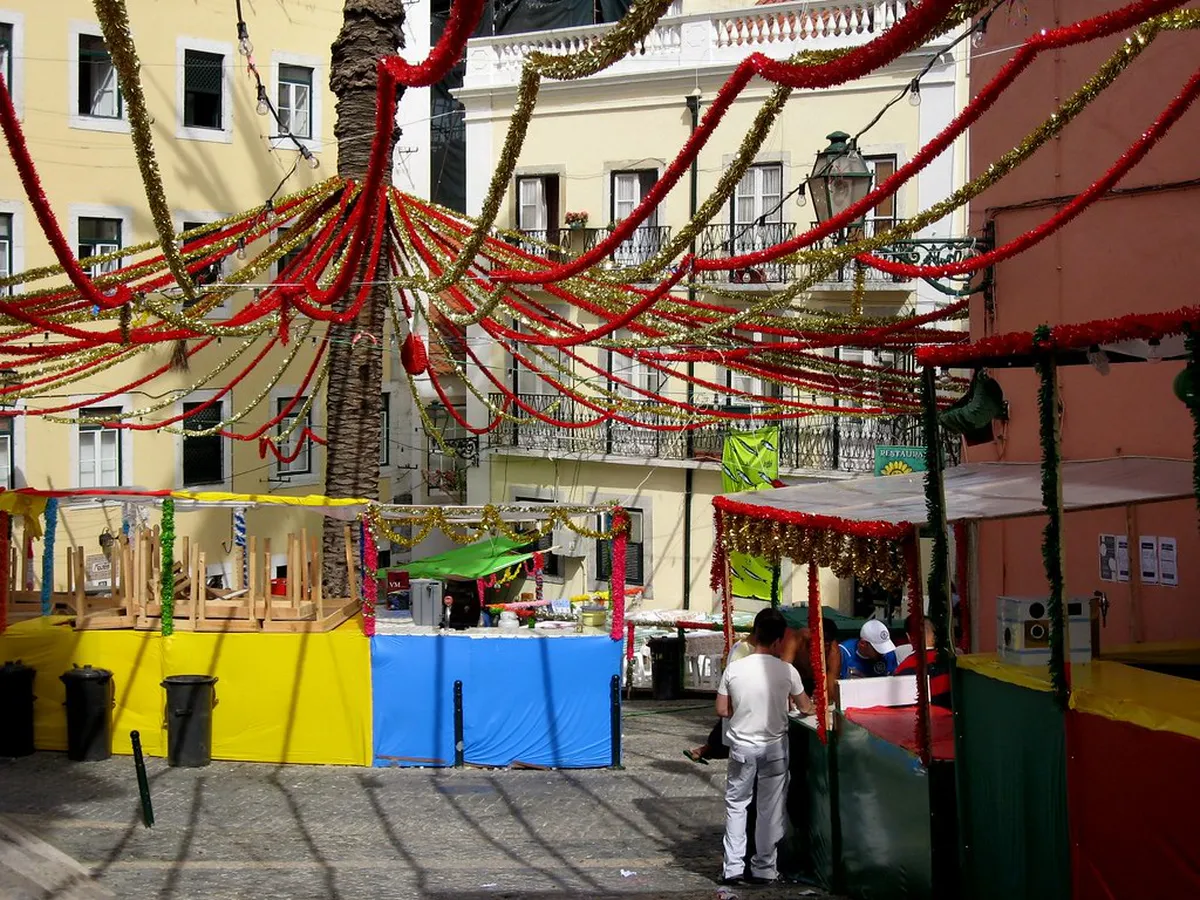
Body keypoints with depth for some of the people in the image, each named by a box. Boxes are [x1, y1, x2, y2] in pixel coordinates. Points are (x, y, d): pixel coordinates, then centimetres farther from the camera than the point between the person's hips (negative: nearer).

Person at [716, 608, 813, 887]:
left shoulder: (734, 669, -9)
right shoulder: (787, 671, -10)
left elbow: (722, 710, -2)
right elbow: (805, 708, 4)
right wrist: (811, 705, 26)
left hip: (742, 746, 0)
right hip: (774, 747, 0)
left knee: (736, 805, 11)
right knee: (770, 808, 10)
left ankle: (733, 868, 9)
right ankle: (763, 868, 16)